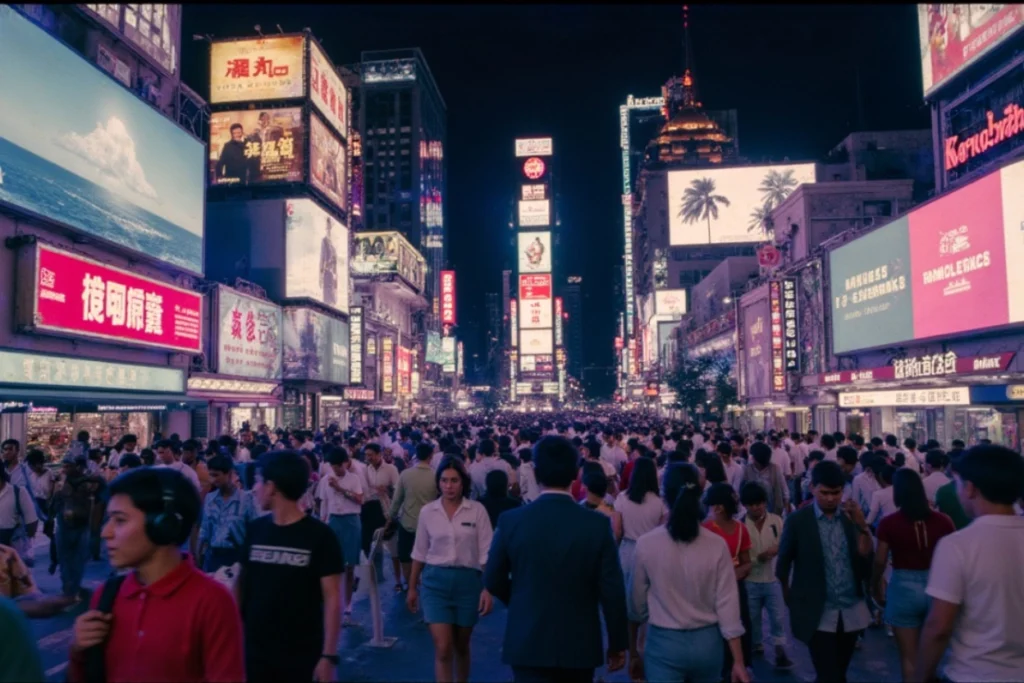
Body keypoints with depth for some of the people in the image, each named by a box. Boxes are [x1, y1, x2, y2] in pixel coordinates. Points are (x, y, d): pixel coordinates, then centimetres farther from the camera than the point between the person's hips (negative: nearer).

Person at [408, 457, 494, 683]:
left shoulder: (477, 510, -6)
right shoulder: (427, 511, -1)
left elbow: (486, 553, -5)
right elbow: (420, 553, 8)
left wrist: (488, 588, -11)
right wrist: (412, 588, 12)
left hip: (467, 581, 0)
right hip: (436, 582, 0)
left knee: (461, 646, 16)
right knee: (442, 649, -7)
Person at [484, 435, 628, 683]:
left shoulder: (510, 521, -12)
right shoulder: (598, 524, -13)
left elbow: (493, 582, -1)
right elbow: (612, 590, -10)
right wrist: (618, 643, 4)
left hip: (528, 643, -1)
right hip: (580, 645, 1)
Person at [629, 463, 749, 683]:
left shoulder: (647, 544, -11)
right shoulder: (717, 545, -9)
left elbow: (637, 602, -3)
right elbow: (727, 603, -8)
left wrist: (633, 651, 10)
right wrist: (738, 661, 0)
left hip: (663, 643, -3)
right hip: (707, 642, 3)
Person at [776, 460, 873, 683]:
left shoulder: (852, 516, 1)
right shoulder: (797, 520, -10)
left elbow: (866, 556, -7)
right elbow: (783, 564, 0)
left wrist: (862, 525, -21)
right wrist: (791, 601, 5)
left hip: (852, 612, 4)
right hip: (818, 614, -4)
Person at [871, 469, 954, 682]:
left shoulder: (889, 523, -11)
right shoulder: (943, 521, -6)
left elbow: (879, 562, -4)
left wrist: (875, 589, 14)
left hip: (904, 587, -3)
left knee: (909, 657, 11)